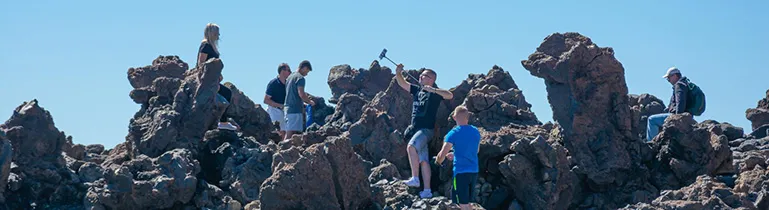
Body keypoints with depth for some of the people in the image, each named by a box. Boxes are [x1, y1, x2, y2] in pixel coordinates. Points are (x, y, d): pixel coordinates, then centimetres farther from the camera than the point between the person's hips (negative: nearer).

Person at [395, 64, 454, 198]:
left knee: (411, 146, -30)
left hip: (426, 129, -8)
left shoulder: (435, 93, -4)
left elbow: (450, 95, -19)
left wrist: (433, 89, -28)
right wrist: (398, 73, -1)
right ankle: (427, 191, 6)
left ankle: (415, 178, -30)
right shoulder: (417, 90, 17)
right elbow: (402, 83, 18)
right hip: (415, 130, 8)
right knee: (423, 160, 6)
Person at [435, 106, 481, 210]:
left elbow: (442, 154, -14)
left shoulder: (453, 134, -12)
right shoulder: (476, 131, 7)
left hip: (461, 172, -6)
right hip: (474, 171, 6)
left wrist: (438, 161, 9)